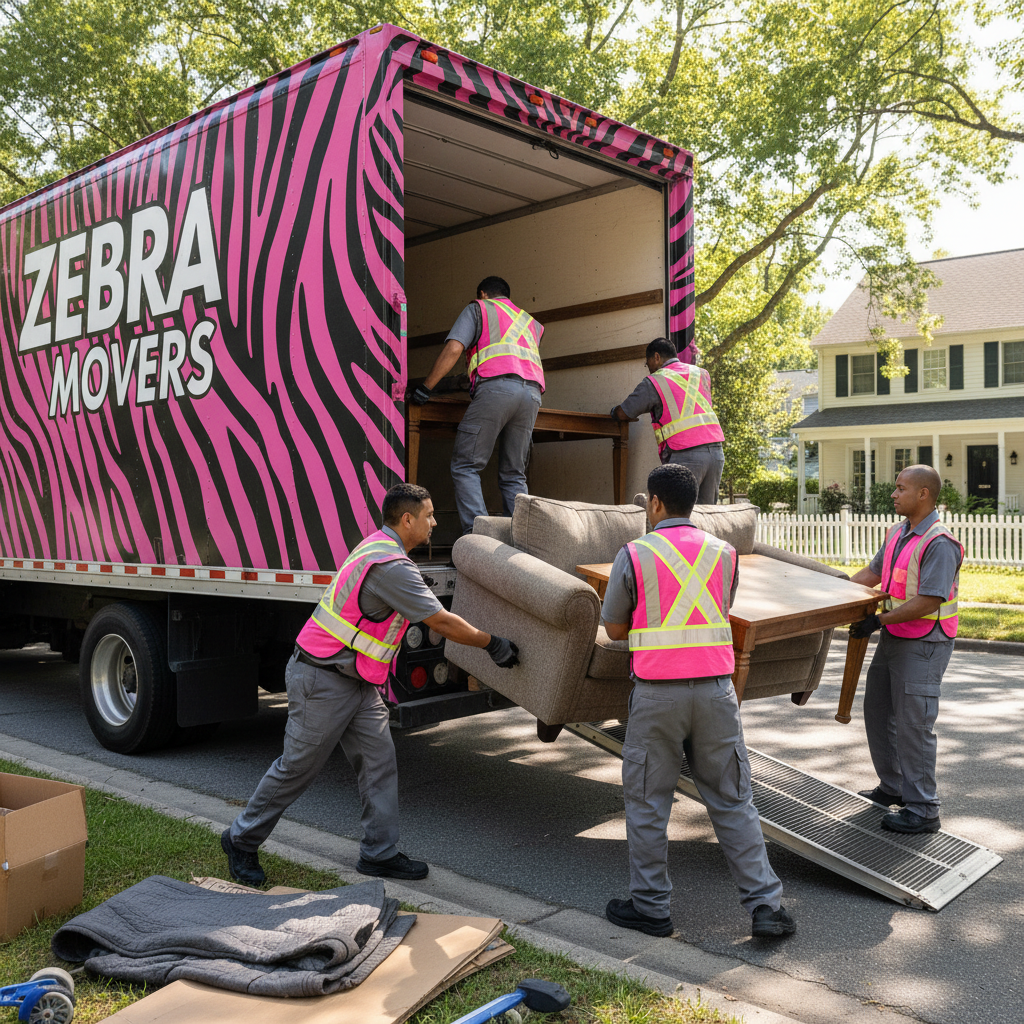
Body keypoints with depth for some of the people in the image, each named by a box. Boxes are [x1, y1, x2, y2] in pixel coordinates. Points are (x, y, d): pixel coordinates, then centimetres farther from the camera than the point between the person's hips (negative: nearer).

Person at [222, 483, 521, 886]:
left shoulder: (380, 545, 8)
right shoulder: (390, 566, -24)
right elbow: (441, 622, -20)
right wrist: (493, 644, -9)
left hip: (356, 682, 10)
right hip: (322, 682, -10)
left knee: (379, 762, 6)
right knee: (297, 767, 4)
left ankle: (380, 853, 13)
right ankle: (241, 840, 22)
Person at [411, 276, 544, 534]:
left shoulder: (477, 309, 19)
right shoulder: (530, 322, 35)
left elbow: (453, 349, 4)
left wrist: (425, 389, 5)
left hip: (496, 386, -5)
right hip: (532, 392, 6)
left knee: (466, 466, -4)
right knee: (513, 474, 9)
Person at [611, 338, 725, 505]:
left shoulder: (654, 382, 2)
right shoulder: (701, 374, 19)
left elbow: (623, 414, 4)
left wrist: (614, 411, 27)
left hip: (685, 455, -6)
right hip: (716, 451, 6)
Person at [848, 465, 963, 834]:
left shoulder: (940, 543, -20)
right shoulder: (897, 533, 9)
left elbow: (929, 601, -24)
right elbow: (873, 573, 19)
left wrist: (879, 620, -23)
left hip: (923, 644, -9)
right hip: (893, 638, 9)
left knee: (913, 723, -4)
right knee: (877, 710, 17)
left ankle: (922, 810, 7)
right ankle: (892, 787, 33)